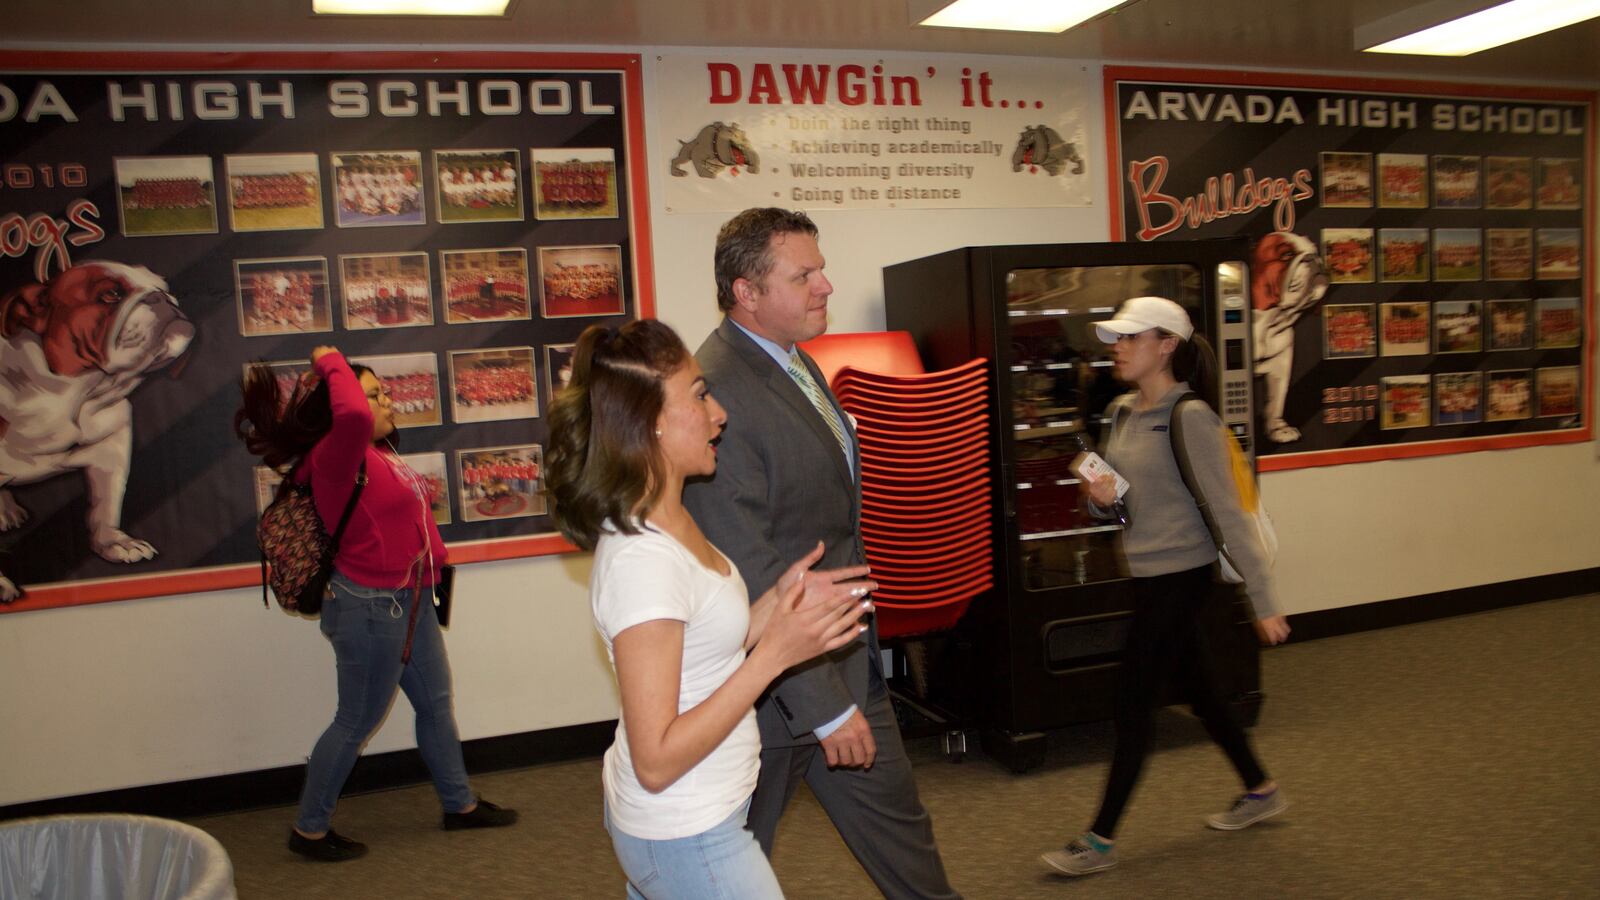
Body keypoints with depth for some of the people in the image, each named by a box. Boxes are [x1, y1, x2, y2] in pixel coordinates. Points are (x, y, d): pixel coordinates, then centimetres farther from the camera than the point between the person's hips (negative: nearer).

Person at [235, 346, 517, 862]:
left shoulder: (377, 453, 10)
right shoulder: (337, 457, -19)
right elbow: (353, 416, -41)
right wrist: (332, 364, -26)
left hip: (409, 600, 10)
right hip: (370, 608, -10)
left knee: (435, 702, 19)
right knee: (358, 721, 4)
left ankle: (460, 805, 34)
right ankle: (309, 830, 22)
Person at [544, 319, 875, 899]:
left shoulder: (667, 523, 1)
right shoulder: (642, 559, -28)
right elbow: (657, 762, -26)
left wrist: (777, 603, -4)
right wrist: (774, 653, -28)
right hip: (687, 840, -9)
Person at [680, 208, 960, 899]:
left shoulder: (795, 361, 8)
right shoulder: (715, 393, -25)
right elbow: (749, 573, -26)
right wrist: (822, 705, -22)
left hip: (847, 660, 9)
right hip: (777, 680, -9)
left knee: (894, 818, 22)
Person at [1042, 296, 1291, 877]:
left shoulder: (1190, 417, -18)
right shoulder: (1121, 412, 6)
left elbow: (1228, 514, -18)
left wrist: (1263, 601, -16)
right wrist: (1101, 497, -9)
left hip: (1180, 575, -8)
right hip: (1148, 573, 8)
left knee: (1132, 702, -1)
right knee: (1200, 689, 20)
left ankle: (1101, 841, 11)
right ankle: (1260, 792, 40)